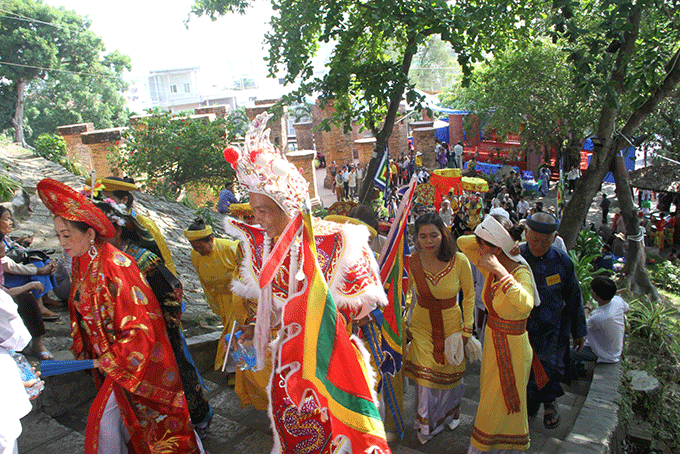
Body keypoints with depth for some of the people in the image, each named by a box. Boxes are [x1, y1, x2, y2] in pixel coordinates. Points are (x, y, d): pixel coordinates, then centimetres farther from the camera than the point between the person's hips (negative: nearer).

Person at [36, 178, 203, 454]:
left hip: (130, 358, -8)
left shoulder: (115, 265, -26)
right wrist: (83, 350, 15)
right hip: (106, 358, 8)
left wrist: (109, 359, -20)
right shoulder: (80, 264, 1)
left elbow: (139, 324, -25)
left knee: (105, 418, 0)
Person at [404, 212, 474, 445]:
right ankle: (427, 424, 34)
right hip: (421, 325, 1)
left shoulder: (459, 261, -20)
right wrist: (404, 324, 5)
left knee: (449, 372, 17)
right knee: (425, 375, 6)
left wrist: (467, 328, -5)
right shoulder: (411, 261, -15)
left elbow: (469, 295, -5)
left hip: (451, 325, 0)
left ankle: (450, 414, 49)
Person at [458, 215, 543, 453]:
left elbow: (526, 304, -47)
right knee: (489, 395, 23)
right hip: (492, 337, 7)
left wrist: (500, 270, -46)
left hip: (512, 346, -7)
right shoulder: (490, 267, -7)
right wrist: (485, 240, -11)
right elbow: (462, 241, 4)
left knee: (503, 402, 12)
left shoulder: (521, 272, -27)